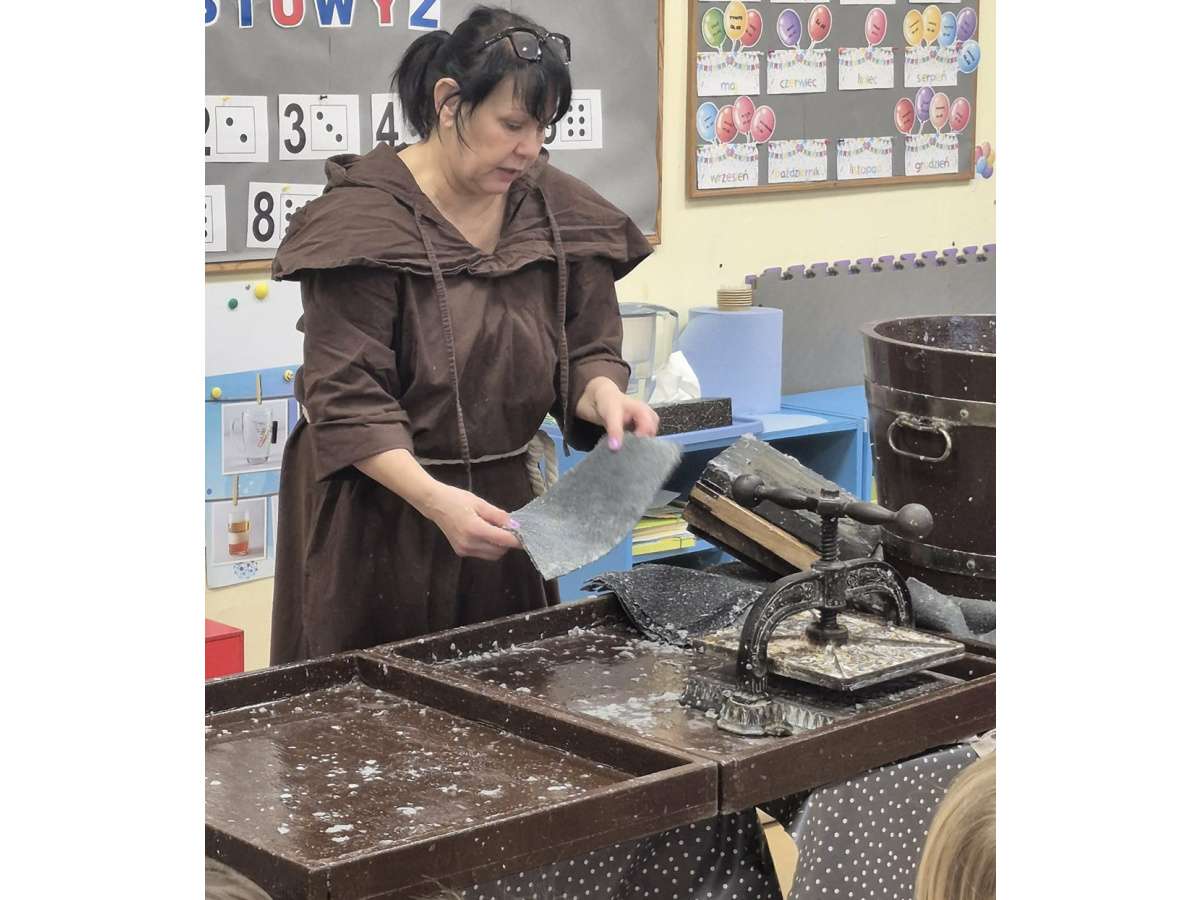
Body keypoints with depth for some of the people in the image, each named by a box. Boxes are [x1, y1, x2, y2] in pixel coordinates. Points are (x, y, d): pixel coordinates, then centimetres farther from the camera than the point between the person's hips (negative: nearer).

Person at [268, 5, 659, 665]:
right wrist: (435, 499, -32)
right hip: (379, 516, -5)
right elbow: (347, 402, -19)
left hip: (504, 498, 5)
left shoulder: (559, 213, 3)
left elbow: (587, 349, 8)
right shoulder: (364, 220, -15)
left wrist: (602, 394, -17)